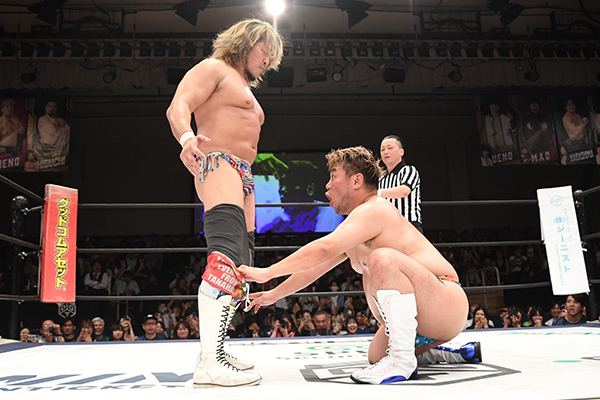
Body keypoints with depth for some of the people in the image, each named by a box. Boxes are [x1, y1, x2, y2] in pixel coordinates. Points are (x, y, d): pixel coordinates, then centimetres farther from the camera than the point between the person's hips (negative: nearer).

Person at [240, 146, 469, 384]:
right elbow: (316, 266, 21)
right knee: (376, 355, 21)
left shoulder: (374, 210, -17)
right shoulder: (355, 229, 14)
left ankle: (403, 359, -25)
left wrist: (267, 273, -24)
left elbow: (324, 249, -29)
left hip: (448, 305, -10)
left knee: (382, 258, -31)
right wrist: (274, 294, 24)